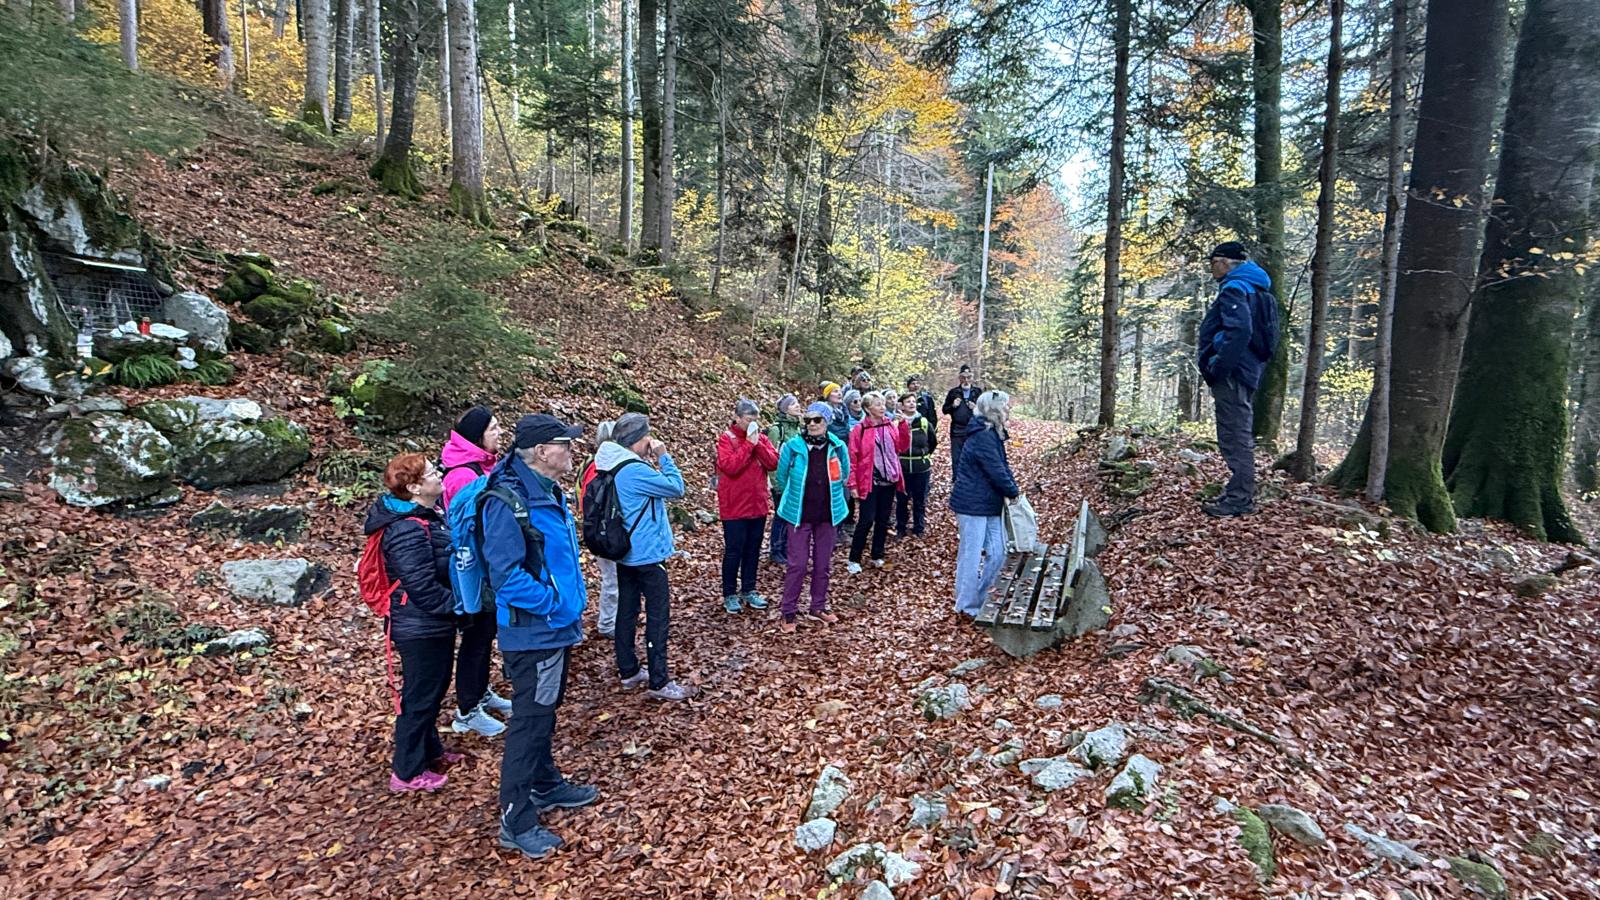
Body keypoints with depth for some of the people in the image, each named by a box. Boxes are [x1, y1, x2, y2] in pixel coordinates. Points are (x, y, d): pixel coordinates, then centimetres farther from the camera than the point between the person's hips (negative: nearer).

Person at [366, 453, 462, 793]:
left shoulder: (425, 518, 6)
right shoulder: (408, 531, -27)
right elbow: (422, 587, -28)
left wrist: (454, 603, 13)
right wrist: (455, 605, -18)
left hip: (433, 624, 10)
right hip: (421, 628, -10)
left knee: (434, 688, 24)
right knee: (419, 696, 5)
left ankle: (430, 750, 42)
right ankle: (407, 772, 22)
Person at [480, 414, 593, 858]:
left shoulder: (549, 492, 6)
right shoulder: (508, 501, -24)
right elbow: (506, 575, -27)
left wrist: (571, 601, 11)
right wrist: (556, 603, -21)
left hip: (556, 627, 10)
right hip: (534, 632, -9)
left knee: (545, 711, 24)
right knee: (530, 721, 3)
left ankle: (546, 785, 43)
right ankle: (516, 821, 19)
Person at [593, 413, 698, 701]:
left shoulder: (615, 469, 7)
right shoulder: (635, 470, -23)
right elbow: (676, 488, -17)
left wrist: (652, 461, 3)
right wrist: (663, 456, -10)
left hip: (624, 552, 9)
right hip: (647, 555, -9)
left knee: (627, 611, 15)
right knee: (657, 617, -1)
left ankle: (629, 671, 26)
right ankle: (659, 683, 6)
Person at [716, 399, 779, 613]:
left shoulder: (761, 438, 7)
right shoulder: (726, 438, -8)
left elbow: (774, 463, -4)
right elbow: (730, 467, -22)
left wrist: (758, 444, -15)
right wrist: (748, 444, -20)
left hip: (758, 505, 5)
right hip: (734, 507, -5)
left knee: (753, 550, 14)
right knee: (734, 551, 3)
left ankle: (748, 590, 27)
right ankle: (730, 594, 15)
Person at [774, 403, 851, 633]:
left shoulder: (838, 447, -6)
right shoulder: (793, 446, -13)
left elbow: (844, 475, 12)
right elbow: (782, 476, 2)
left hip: (828, 515, 3)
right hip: (800, 515, -3)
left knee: (823, 564, 13)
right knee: (798, 564, -2)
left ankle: (818, 607, 29)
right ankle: (788, 612, 11)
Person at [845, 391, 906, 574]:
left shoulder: (890, 426, 8)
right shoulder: (860, 429, -8)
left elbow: (901, 447, 4)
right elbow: (852, 458, -10)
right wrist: (853, 484, -13)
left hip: (889, 481, 6)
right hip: (870, 482, -5)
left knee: (883, 520, 11)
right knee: (867, 520, -6)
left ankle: (877, 557, 24)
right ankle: (853, 560, 6)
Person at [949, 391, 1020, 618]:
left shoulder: (993, 434, 13)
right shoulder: (983, 437, -20)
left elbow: (1002, 467, 13)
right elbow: (996, 471, -21)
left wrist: (1009, 491, 0)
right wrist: (1013, 492, -7)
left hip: (990, 504, 10)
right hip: (972, 505, -10)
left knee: (997, 553, 13)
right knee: (971, 555, 0)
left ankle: (978, 598, 27)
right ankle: (967, 607, 12)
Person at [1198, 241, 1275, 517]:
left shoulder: (1235, 288, -11)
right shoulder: (1254, 289, 21)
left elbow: (1239, 331, -26)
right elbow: (1263, 337, 23)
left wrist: (1216, 368, -21)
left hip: (1232, 375, -11)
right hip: (1248, 373, 11)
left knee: (1235, 436, -8)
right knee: (1240, 435, 16)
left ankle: (1238, 499, -4)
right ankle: (1240, 494, 25)